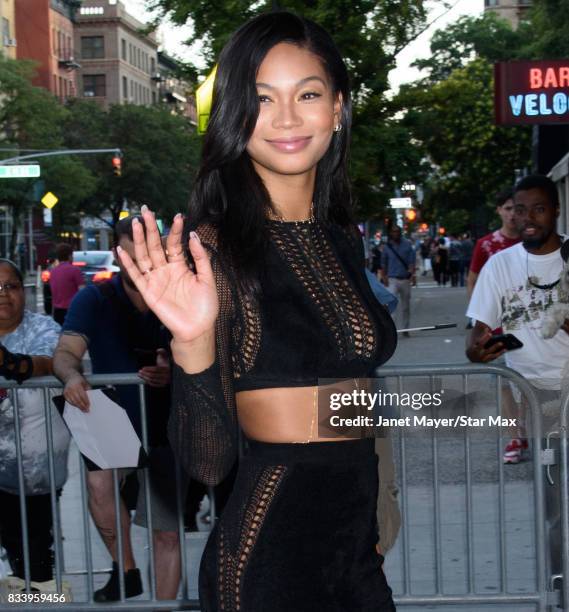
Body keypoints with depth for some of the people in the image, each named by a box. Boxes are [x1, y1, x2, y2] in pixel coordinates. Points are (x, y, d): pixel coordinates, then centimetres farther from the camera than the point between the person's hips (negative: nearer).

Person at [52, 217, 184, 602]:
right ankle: (125, 569, -4)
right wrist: (72, 376, -38)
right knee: (100, 482, -29)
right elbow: (66, 352, -14)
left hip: (166, 430, 1)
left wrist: (172, 374, -21)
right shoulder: (94, 300, -3)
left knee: (168, 535, 3)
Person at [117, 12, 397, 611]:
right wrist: (192, 344, -33)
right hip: (268, 547, -6)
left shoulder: (344, 238, 4)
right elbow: (208, 460, -18)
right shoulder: (211, 246, -15)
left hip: (360, 536, 6)